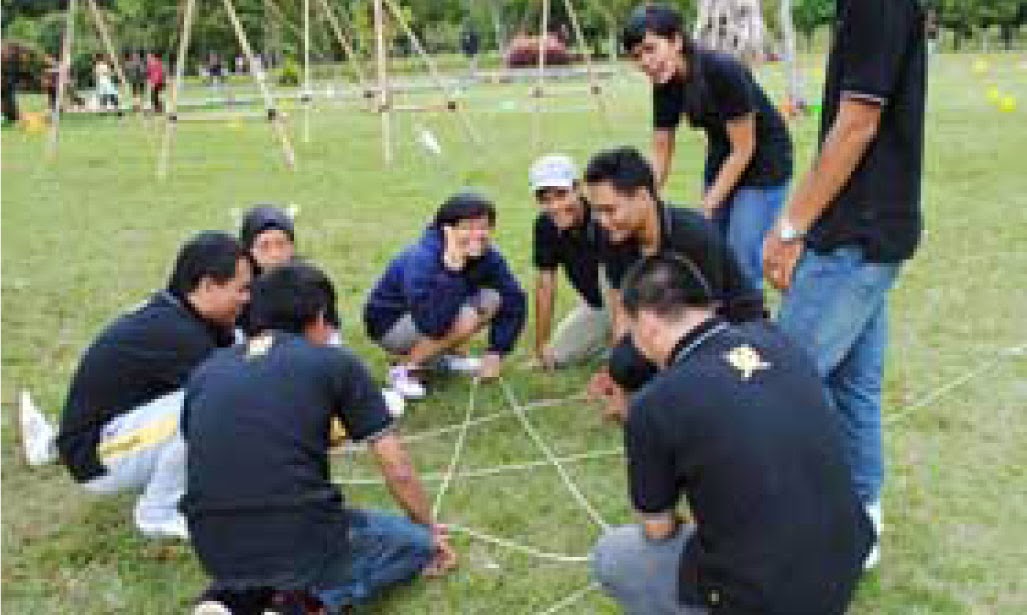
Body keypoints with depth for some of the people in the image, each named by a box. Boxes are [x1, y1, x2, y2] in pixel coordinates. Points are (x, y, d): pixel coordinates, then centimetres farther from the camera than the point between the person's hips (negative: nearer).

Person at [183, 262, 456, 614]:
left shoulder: (205, 372, 12)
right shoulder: (334, 363, 1)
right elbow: (398, 470, 3)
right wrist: (432, 532, 22)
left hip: (217, 554, 5)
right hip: (303, 542, -4)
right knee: (416, 542, 22)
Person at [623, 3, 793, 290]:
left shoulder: (723, 71, -30)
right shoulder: (666, 85, -11)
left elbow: (744, 149, -23)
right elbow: (661, 154, -2)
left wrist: (706, 208, -21)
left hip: (763, 161, -6)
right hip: (721, 159, 7)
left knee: (741, 262, -10)